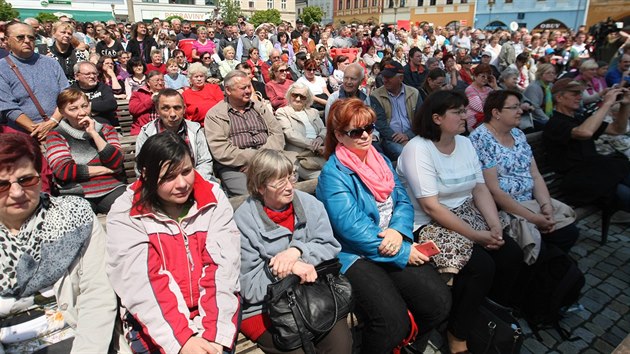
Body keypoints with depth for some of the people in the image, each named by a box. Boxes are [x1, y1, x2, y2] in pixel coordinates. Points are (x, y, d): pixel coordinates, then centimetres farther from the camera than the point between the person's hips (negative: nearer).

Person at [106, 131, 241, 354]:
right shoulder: (124, 214, -4)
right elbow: (139, 285, -11)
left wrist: (214, 334, -18)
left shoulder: (214, 199, -1)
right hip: (156, 321, -1)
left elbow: (223, 268, -8)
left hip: (212, 310, 1)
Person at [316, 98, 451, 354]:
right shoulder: (333, 173, -10)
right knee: (393, 321, -25)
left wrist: (398, 230, -13)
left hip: (395, 245, 7)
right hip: (355, 256, -6)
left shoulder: (381, 160, 14)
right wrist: (403, 253, -15)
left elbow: (403, 201, 10)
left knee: (439, 301, -11)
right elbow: (351, 228, -17)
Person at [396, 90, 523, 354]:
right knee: (481, 265, -23)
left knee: (512, 254, -7)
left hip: (467, 214, 8)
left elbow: (480, 188, 5)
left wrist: (495, 225, -11)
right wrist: (476, 235, -21)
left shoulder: (465, 143, 7)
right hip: (430, 224, -7)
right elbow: (431, 207, -22)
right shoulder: (417, 149, -18)